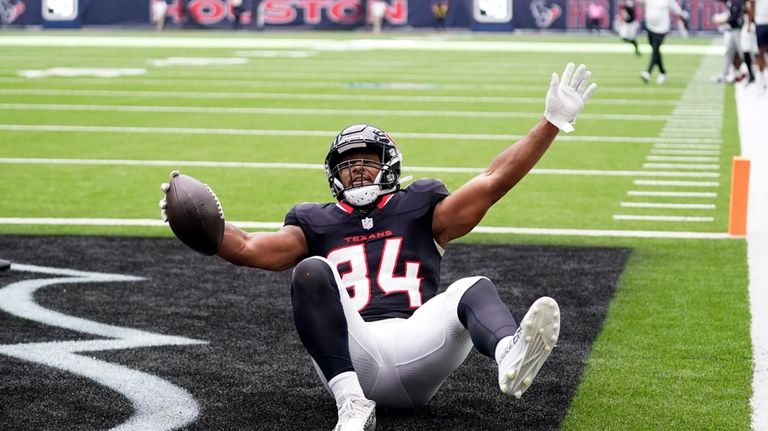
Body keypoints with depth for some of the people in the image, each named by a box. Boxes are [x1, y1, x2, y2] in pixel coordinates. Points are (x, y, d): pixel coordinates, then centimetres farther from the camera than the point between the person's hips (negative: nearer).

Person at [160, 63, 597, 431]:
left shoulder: (420, 212, 23)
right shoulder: (317, 225, 24)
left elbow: (493, 181, 15)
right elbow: (247, 248, 10)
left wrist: (553, 122, 8)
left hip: (417, 347, 1)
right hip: (352, 354, 0)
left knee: (475, 288, -24)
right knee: (311, 271, -23)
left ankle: (512, 359, -63)